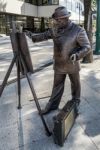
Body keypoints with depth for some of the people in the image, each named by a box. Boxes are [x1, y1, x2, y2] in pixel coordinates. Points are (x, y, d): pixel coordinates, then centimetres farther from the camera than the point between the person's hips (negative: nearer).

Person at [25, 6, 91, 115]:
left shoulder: (78, 30, -18)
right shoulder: (55, 29, -2)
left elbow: (87, 47, -16)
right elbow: (45, 35, 10)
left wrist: (77, 55, -32)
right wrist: (33, 37, -5)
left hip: (72, 65, -4)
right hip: (59, 65, 4)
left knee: (75, 84, 17)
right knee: (57, 85, 14)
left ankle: (75, 102, 40)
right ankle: (53, 105, 28)